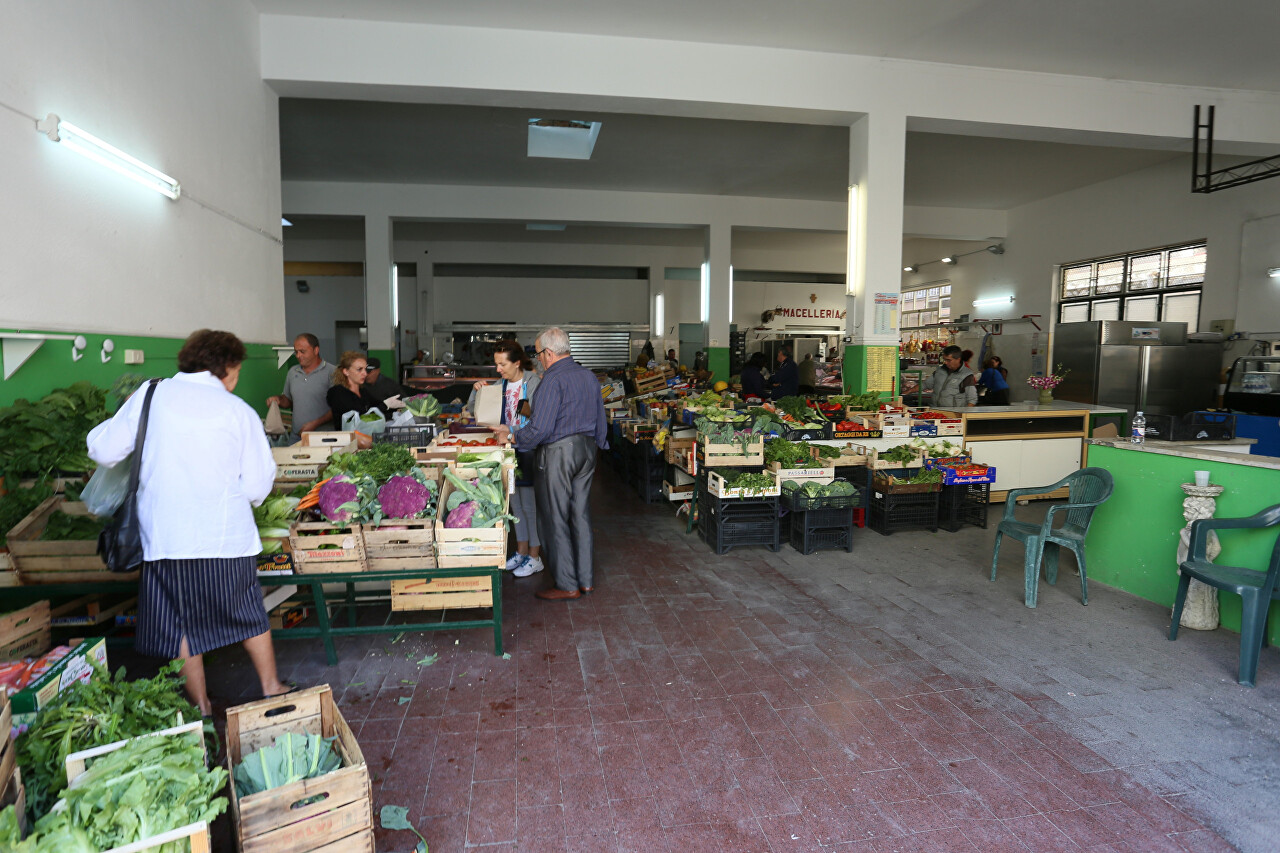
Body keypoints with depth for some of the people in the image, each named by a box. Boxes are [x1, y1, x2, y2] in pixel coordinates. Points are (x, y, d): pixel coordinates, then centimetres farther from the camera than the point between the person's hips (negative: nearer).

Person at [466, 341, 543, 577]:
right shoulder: (501, 385, 9)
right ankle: (521, 551, 28)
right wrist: (477, 391, -3)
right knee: (516, 503, 15)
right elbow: (473, 411, 15)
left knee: (529, 504, -2)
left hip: (529, 450, -7)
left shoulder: (533, 383, -12)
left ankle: (535, 557, 10)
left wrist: (511, 431, -28)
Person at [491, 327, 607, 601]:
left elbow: (540, 428, -20)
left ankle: (567, 585, 9)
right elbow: (600, 422, 16)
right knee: (581, 515, 14)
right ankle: (586, 579, 21)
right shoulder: (589, 376, 10)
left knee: (555, 519, 2)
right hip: (586, 448, 8)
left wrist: (511, 437, -5)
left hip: (558, 452, -8)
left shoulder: (553, 381, -15)